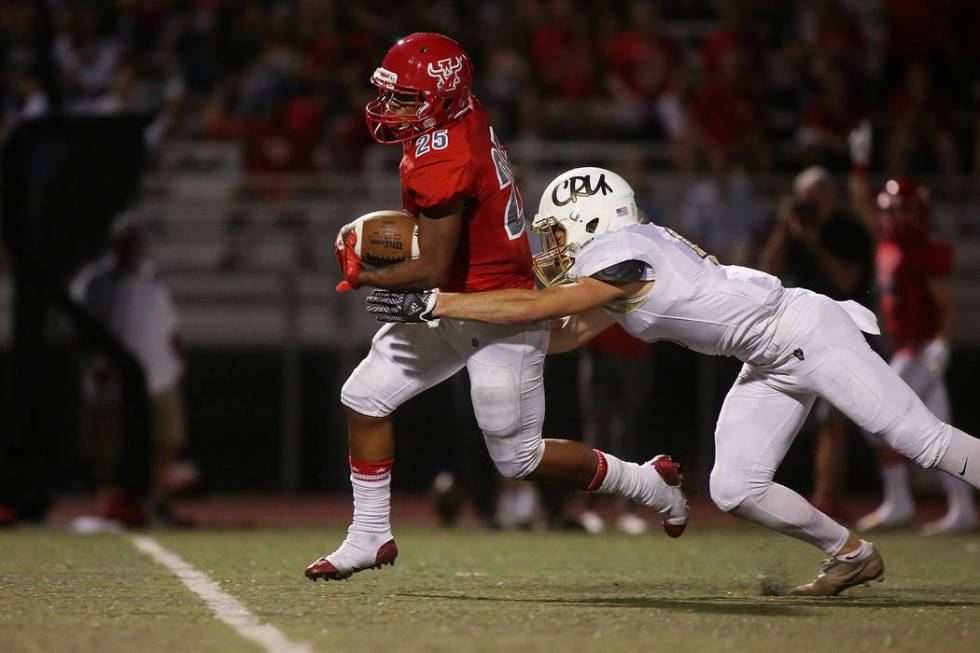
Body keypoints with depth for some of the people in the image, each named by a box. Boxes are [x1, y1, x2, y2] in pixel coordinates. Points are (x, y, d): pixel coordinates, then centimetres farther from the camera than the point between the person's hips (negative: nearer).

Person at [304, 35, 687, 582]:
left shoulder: (443, 164, -29)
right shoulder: (467, 117, -2)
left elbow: (433, 272, -27)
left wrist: (360, 276, -13)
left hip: (500, 317, -10)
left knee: (519, 458, 2)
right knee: (365, 396, 6)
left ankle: (650, 484, 21)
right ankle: (370, 537, 15)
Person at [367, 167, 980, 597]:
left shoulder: (622, 256, -20)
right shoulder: (622, 261, 8)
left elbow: (533, 310, -24)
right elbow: (563, 336, 16)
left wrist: (431, 303, -21)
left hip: (806, 333, -9)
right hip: (772, 366, 9)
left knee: (924, 441, -9)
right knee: (735, 489, 0)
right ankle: (851, 555, 13)